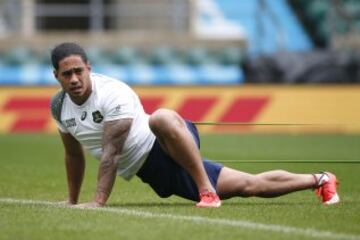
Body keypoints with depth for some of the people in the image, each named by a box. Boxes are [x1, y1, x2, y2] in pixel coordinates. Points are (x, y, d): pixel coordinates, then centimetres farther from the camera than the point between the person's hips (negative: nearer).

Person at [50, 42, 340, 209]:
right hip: (152, 172, 6)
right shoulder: (59, 106, 3)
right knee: (248, 185, 5)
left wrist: (99, 201, -27)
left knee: (162, 118, -45)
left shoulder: (112, 93, -20)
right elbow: (74, 154, 19)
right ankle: (318, 180, 21)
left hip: (163, 149, -6)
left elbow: (110, 152, -25)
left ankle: (207, 191, -35)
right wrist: (73, 201, 22)